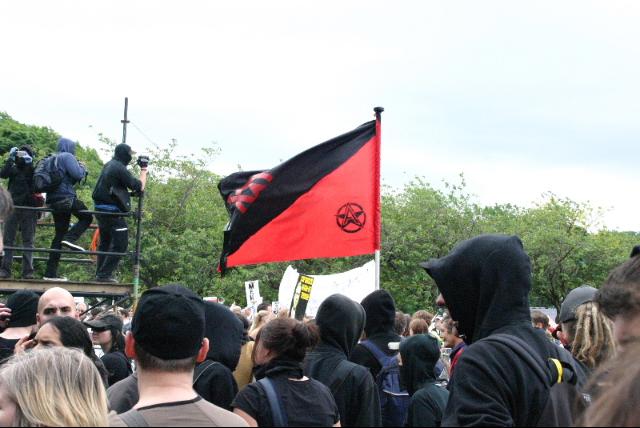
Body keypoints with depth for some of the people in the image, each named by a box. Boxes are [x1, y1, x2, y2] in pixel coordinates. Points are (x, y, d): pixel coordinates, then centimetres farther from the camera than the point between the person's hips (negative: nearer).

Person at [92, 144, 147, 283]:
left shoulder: (109, 165, 13)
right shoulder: (120, 169, -15)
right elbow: (139, 187, -15)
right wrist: (144, 169, -3)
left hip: (101, 209, 10)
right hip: (112, 211, -10)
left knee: (105, 243, 19)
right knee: (120, 244, -5)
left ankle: (100, 274, 24)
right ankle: (105, 274, -9)